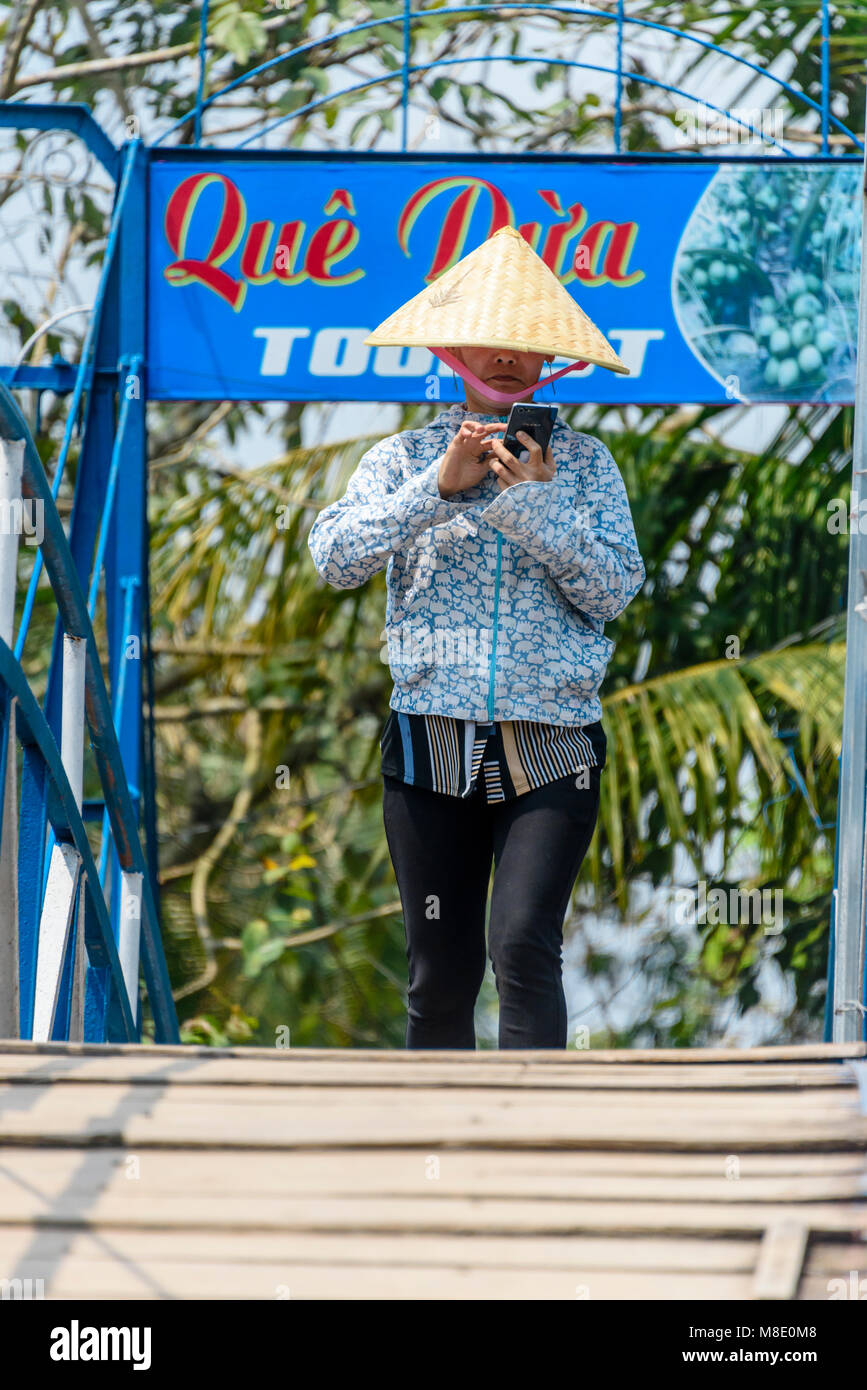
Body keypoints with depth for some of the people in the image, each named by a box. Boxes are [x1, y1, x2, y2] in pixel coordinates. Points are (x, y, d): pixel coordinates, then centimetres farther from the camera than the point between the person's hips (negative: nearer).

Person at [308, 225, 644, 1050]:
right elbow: (335, 557, -4)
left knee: (524, 945, -17)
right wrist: (439, 488, -12)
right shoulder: (405, 458, 10)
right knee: (439, 973, 3)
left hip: (550, 750, -1)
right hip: (433, 745, 1)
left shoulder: (582, 464, 9)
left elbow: (614, 589, -1)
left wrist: (535, 503, -11)